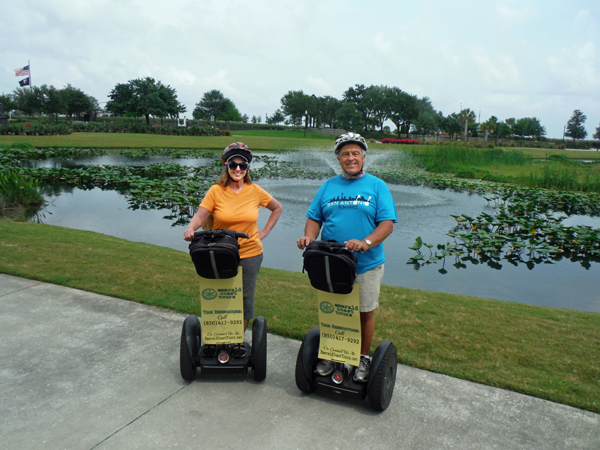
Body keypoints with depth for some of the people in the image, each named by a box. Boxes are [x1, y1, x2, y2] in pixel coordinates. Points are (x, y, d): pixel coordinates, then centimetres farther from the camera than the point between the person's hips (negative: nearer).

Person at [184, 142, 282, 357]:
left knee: (245, 297, 7)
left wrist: (265, 231, 5)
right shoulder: (216, 190, -5)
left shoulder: (255, 191, -1)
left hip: (249, 254, 1)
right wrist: (191, 228, -32)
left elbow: (277, 208, 13)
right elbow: (201, 214, -11)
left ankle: (239, 339, 27)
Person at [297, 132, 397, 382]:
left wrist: (366, 242, -25)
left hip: (366, 264, -2)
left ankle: (364, 357, 30)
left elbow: (387, 223, -8)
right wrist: (309, 236, -11)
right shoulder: (328, 186, 11)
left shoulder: (377, 186, 1)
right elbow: (314, 217, 11)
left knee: (365, 312, 10)